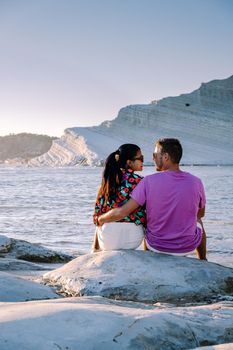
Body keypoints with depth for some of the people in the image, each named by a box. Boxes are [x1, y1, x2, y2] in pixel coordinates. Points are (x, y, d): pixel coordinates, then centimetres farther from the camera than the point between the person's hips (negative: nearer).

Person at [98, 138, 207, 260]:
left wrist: (101, 219, 0)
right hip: (188, 247, 1)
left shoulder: (149, 182, -20)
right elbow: (200, 213, 4)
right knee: (200, 230, 36)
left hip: (157, 246, 0)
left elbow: (121, 212, -20)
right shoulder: (196, 182, -14)